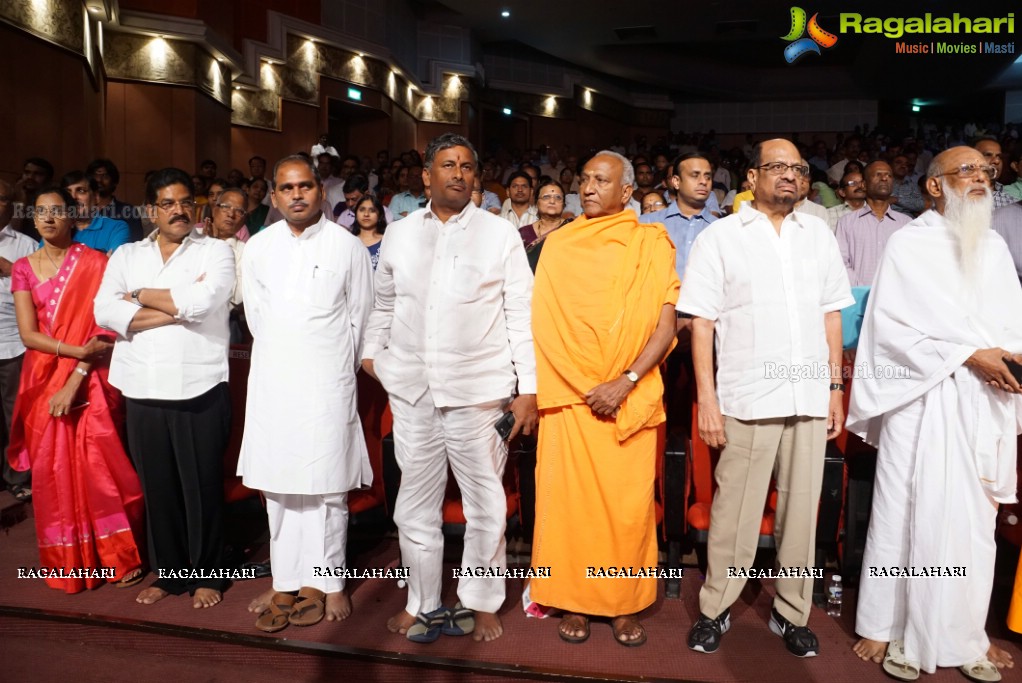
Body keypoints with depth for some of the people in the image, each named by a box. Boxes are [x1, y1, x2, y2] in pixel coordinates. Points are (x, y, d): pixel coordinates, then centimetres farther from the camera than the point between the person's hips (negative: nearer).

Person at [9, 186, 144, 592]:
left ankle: (121, 558, 13)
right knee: (53, 474, 8)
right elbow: (28, 334, -2)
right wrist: (79, 350, -16)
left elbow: (104, 327, -10)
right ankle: (68, 564, 21)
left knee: (101, 469, -2)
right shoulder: (23, 268, 6)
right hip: (43, 383, 3)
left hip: (90, 381, -3)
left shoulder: (94, 263, -3)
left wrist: (76, 378, -17)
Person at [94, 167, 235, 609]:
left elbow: (202, 302, -16)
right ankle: (168, 572, 28)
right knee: (157, 485, 12)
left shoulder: (216, 251, 2)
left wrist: (140, 295, -2)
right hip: (142, 390, 3)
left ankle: (205, 575, 21)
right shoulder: (126, 255, 12)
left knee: (201, 485, 5)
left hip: (199, 387, -3)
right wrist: (177, 307, -10)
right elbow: (105, 312, -3)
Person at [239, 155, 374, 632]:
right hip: (272, 381, 3)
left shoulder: (348, 246, -1)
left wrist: (335, 365, 8)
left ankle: (324, 583, 13)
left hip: (327, 381, -3)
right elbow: (255, 315, 14)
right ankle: (285, 583, 17)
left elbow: (358, 315, 4)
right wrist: (280, 358, 11)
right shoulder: (258, 247, 7)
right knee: (278, 484, 7)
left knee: (326, 485, 1)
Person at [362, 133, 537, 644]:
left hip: (480, 390, -2)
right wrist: (371, 351, 10)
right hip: (412, 390, 3)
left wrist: (528, 388, -5)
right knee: (415, 505, 11)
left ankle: (481, 604, 25)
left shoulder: (500, 234, 1)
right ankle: (423, 603, 28)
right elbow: (383, 305, 20)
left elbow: (520, 314, -1)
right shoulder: (399, 234, 9)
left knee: (485, 505, 6)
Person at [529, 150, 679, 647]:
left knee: (629, 503, 3)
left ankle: (624, 606, 19)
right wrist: (583, 387, -4)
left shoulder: (652, 244, 3)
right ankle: (573, 601, 19)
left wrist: (625, 382, -14)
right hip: (567, 396, 1)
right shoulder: (558, 245, 8)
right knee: (568, 499, 4)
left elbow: (667, 322, -4)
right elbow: (543, 322, 6)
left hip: (631, 399, -1)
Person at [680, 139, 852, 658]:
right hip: (748, 398, -3)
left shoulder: (818, 234, 12)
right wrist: (706, 398, -9)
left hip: (810, 397, 4)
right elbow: (701, 322, -3)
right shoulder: (720, 237, 1)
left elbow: (831, 315, 14)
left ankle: (792, 613, 27)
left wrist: (836, 386, 9)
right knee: (734, 513, 3)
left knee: (801, 511, 11)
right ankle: (715, 609, 21)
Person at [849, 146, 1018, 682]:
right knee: (908, 512, 0)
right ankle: (887, 627, 13)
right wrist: (968, 355, -14)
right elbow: (891, 324, -9)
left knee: (976, 518, 8)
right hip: (922, 398, -5)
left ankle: (966, 633, 22)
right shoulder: (909, 243, -1)